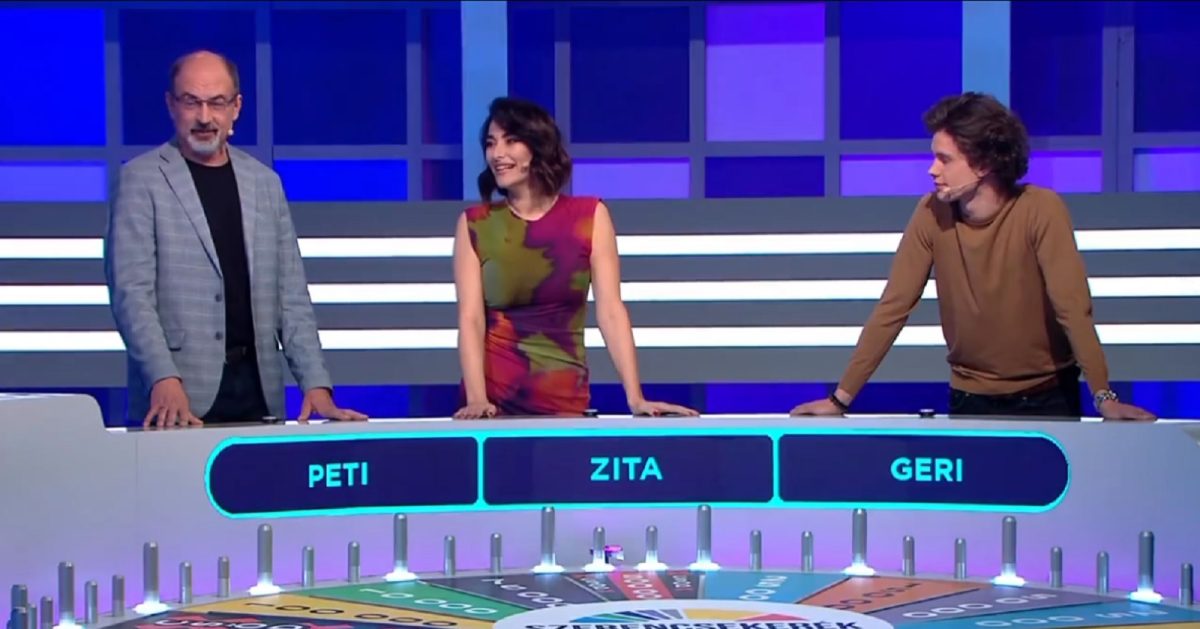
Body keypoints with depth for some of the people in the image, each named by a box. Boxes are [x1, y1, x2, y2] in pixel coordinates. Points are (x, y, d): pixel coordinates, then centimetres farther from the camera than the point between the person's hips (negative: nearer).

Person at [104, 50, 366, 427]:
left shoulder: (264, 183, 12)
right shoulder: (141, 179, -1)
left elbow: (290, 295, 11)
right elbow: (131, 291, -9)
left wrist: (316, 384, 0)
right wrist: (165, 380, -22)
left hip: (258, 388, 4)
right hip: (182, 395, -4)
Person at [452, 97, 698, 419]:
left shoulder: (589, 216, 0)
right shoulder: (474, 224, 0)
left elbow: (611, 311, -5)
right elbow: (470, 319, -7)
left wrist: (635, 398, -13)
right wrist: (477, 399, -21)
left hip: (564, 398, 0)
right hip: (494, 397, 0)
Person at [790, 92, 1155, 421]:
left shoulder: (1041, 210, -20)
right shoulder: (931, 214, -10)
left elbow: (1073, 306, -24)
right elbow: (893, 307, -9)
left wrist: (1104, 397, -31)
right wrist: (841, 397, -12)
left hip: (1046, 394, -2)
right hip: (971, 396, 3)